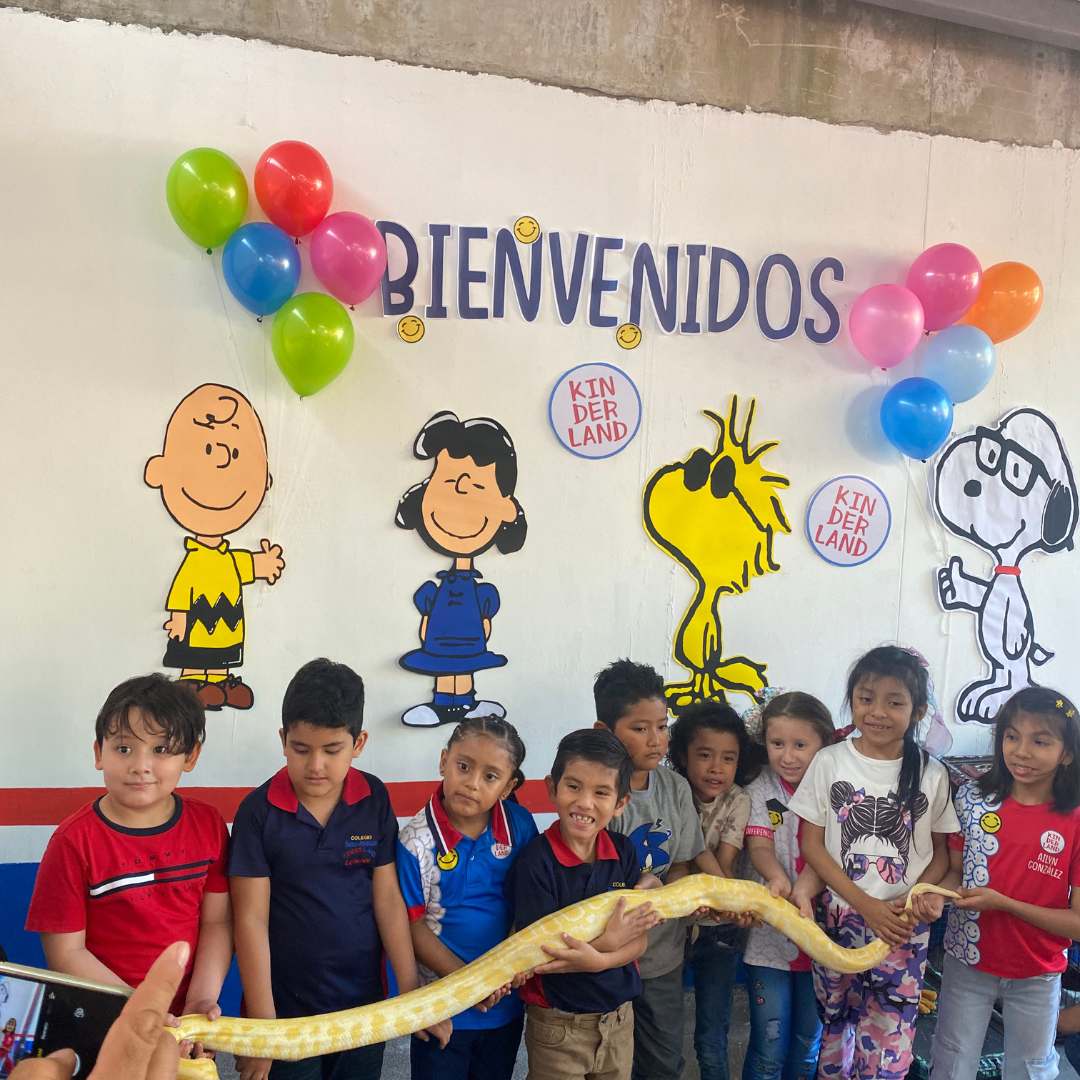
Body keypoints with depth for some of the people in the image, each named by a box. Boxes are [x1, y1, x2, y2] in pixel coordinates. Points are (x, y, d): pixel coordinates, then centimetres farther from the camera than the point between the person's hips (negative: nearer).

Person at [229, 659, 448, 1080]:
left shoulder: (374, 800, -5)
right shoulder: (259, 811, -12)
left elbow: (388, 897, -1)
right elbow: (251, 920, -10)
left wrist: (411, 991, -2)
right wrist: (262, 1024, -11)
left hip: (364, 1006, 3)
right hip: (287, 1010, -2)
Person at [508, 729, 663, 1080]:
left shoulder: (623, 851, -4)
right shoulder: (536, 861, -18)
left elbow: (637, 941, -5)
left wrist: (596, 959, -24)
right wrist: (610, 940, -25)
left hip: (619, 1018, 5)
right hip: (557, 1026, -4)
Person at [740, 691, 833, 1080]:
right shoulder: (761, 791, -2)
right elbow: (759, 846, -13)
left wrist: (804, 890, -32)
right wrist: (777, 879, -35)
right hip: (770, 935, -1)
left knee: (809, 1043, 16)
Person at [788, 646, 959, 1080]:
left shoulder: (931, 773, -2)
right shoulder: (829, 762, -4)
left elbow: (940, 852, 6)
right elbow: (811, 844, -4)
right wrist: (866, 905, -13)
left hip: (904, 926, 0)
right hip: (841, 917, 0)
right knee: (835, 1028, 13)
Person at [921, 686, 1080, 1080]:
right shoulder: (972, 798, -10)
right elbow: (957, 870, 1)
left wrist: (1001, 902, -25)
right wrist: (938, 894, -21)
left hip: (1036, 976, -1)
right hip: (967, 962, 1)